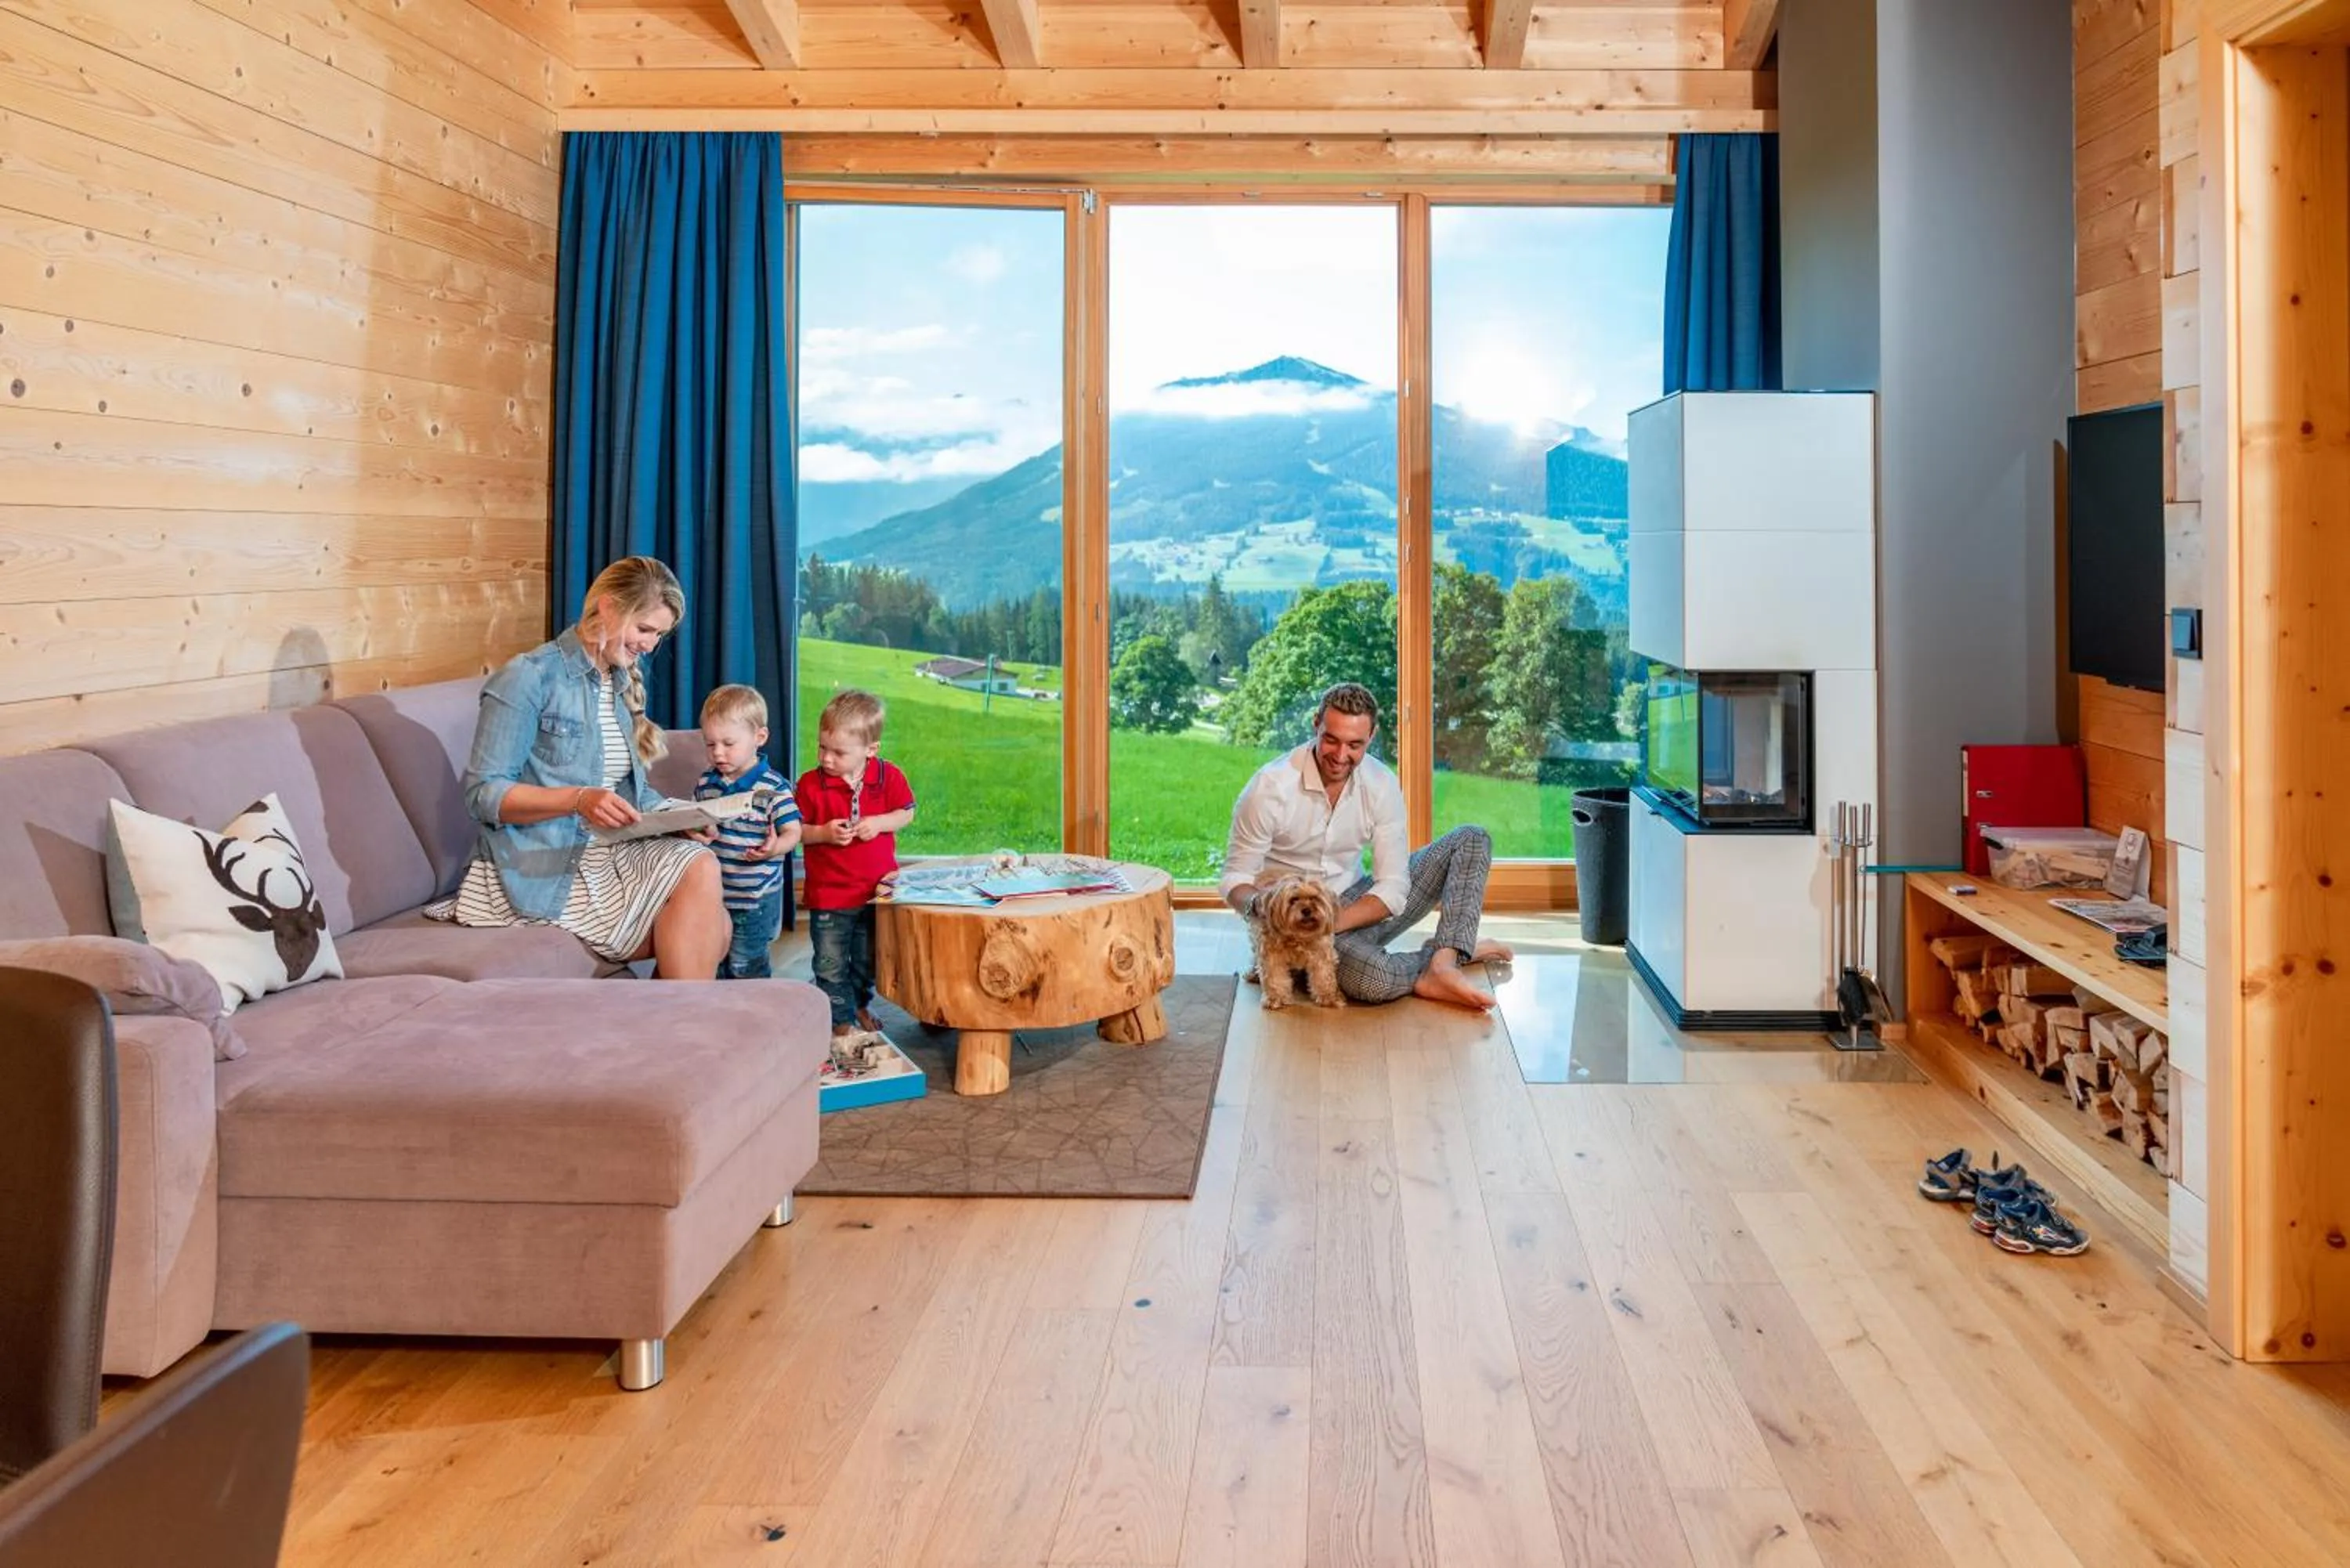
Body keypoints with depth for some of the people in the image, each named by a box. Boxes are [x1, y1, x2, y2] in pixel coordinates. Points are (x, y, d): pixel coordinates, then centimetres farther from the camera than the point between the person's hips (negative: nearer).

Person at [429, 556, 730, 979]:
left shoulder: (624, 682, 17)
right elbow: (483, 794, -13)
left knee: (712, 931, -21)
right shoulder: (530, 678, -7)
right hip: (538, 868, -7)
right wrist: (579, 800, -26)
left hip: (609, 852, 7)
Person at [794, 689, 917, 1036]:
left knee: (868, 961, 20)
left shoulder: (889, 777, -8)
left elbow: (907, 813, 3)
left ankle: (860, 1004, 44)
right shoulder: (810, 784, -12)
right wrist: (823, 833, -23)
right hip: (828, 894, -2)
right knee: (831, 965, 4)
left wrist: (879, 823, -15)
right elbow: (795, 830, -5)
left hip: (876, 890, 2)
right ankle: (842, 1020, 18)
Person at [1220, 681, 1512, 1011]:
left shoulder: (1382, 783, -8)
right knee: (1375, 980, -40)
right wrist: (1259, 908, -36)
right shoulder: (1269, 788, -18)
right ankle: (1454, 952, -10)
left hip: (1358, 908, 6)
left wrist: (1333, 922, -29)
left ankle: (1443, 963, -20)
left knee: (1472, 841, -3)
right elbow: (1235, 879, -12)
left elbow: (1393, 888, -11)